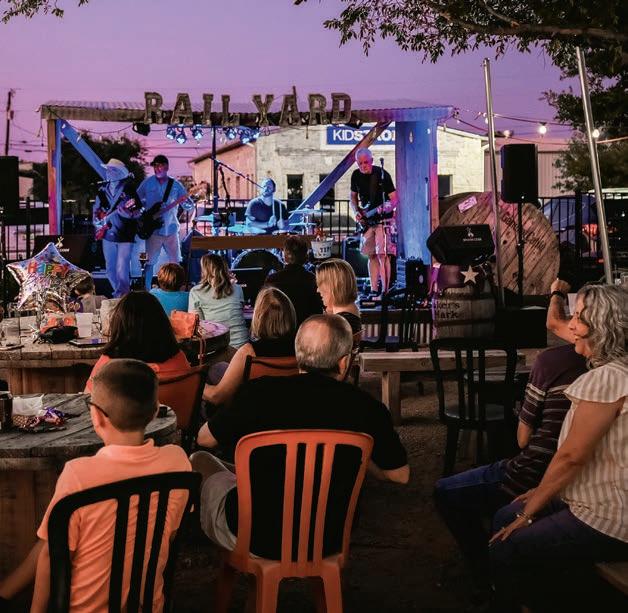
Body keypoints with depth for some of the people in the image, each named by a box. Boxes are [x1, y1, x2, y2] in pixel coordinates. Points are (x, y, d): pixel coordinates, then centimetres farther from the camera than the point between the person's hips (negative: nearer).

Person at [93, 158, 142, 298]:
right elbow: (96, 210, 19)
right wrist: (98, 222, 3)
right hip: (108, 235, 5)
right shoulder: (102, 191, 9)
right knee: (110, 269, 12)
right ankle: (119, 292, 28)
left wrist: (128, 212, -24)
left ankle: (122, 296, -1)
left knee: (122, 269, -12)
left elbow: (138, 212, -5)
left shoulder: (128, 191, -5)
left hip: (125, 236, -5)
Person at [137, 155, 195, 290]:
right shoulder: (147, 183, 2)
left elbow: (189, 205, 2)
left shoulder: (175, 185, 3)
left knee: (175, 262, 5)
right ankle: (146, 290, 8)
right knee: (150, 262, 0)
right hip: (153, 230, -1)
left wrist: (187, 204, -20)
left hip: (171, 229, 1)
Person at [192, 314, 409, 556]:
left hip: (256, 539, -2)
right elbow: (401, 475, -1)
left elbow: (204, 439, 1)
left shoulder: (257, 392, -17)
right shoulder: (367, 407, -15)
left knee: (200, 460, 24)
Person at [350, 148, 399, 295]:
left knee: (382, 254, -13)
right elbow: (353, 197, 17)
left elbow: (395, 200, -12)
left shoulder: (382, 174, -12)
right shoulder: (356, 176, 3)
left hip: (384, 220, -5)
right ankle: (374, 290, 14)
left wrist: (387, 207, -33)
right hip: (367, 221, 5)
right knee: (372, 256, 8)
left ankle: (385, 290, -11)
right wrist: (356, 211, 0)